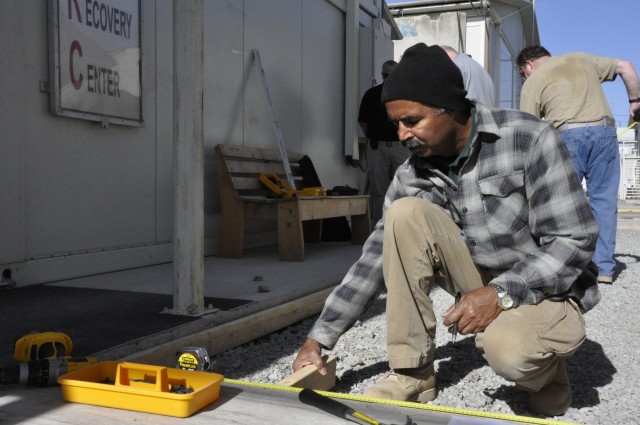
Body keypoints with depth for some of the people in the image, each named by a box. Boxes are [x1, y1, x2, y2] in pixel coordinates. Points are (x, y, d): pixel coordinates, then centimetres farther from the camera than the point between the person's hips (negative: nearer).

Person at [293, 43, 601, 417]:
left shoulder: (530, 140, -19)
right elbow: (377, 258, -6)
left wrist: (502, 293, -31)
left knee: (509, 350, -38)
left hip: (546, 289, -4)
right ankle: (412, 373, -13)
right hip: (482, 281, 4)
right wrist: (319, 338, -9)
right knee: (405, 214, -20)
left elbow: (574, 242, -19)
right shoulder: (413, 175, -7)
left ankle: (543, 367, 3)